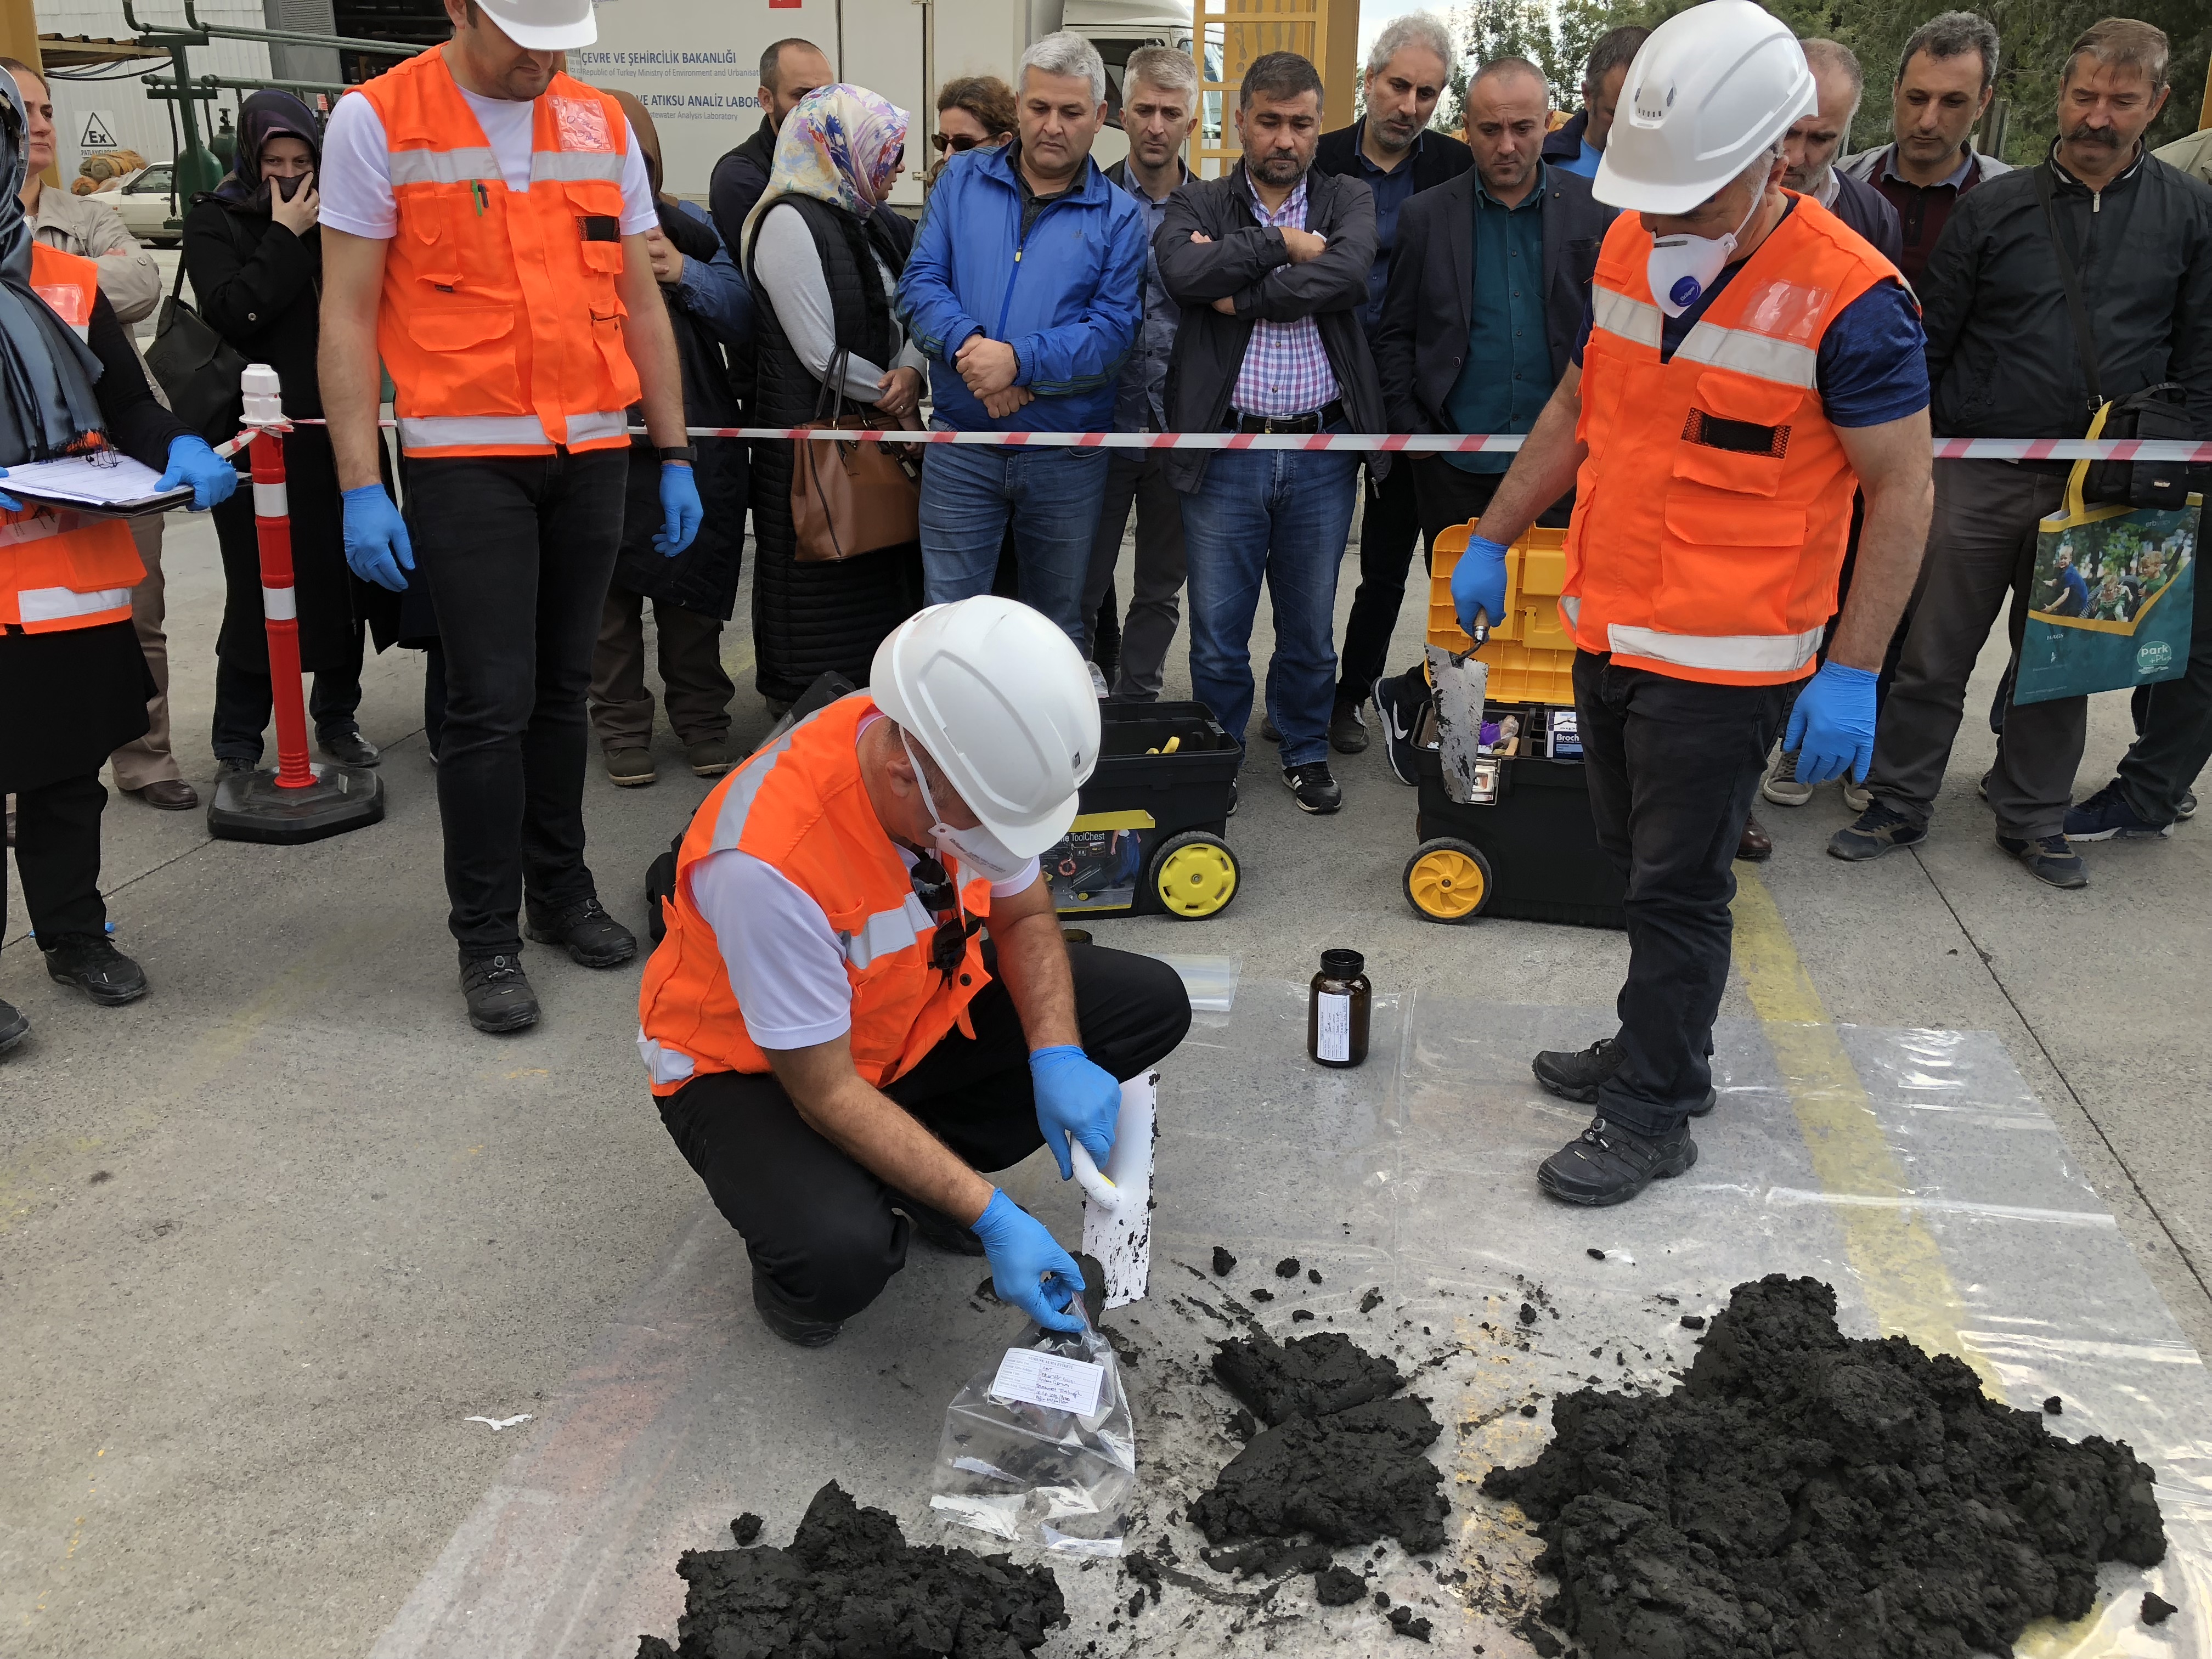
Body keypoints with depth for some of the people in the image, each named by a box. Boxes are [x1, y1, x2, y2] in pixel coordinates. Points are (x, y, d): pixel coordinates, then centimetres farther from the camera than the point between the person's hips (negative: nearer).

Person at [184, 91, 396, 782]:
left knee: (344, 578, 9)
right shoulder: (213, 221, 1)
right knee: (258, 593, -2)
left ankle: (338, 719, 24)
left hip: (338, 427, 4)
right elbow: (229, 312, -15)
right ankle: (237, 744, 8)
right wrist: (284, 239, -13)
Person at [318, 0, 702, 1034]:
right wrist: (359, 488, -10)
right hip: (465, 458, -4)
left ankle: (559, 892, 26)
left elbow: (641, 305, 14)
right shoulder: (377, 122, -3)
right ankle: (485, 938, 9)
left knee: (562, 689, 12)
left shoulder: (601, 125, 10)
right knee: (491, 704, -4)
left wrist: (674, 456, 11)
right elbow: (348, 315, -4)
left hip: (592, 453, 4)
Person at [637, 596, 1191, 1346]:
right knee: (839, 1256, -36)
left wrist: (1057, 1058, -19)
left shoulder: (974, 764, -21)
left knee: (1153, 1004, -7)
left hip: (913, 1011, 7)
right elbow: (826, 1093, -28)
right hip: (751, 1066, -6)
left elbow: (1024, 918, -2)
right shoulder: (768, 861, -38)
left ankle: (914, 1179, 5)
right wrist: (992, 1218, -29)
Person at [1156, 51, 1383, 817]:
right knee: (1217, 632, 8)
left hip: (1322, 456, 1)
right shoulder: (1196, 203, 5)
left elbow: (1348, 275, -16)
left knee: (1311, 626, 14)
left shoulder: (1348, 200, 6)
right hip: (1225, 456, -1)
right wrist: (1282, 243, -13)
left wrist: (1238, 296, -14)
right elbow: (1185, 272, -18)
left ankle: (1306, 752, 33)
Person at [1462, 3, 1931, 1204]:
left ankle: (1653, 1115, 17)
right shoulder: (1627, 247, 2)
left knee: (1678, 890, 3)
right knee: (1637, 863, 18)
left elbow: (1902, 489, -13)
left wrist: (1852, 672, -16)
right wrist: (1492, 540, 15)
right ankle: (1655, 1046, 37)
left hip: (1726, 660, -6)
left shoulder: (1849, 296, -17)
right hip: (1606, 629, 7)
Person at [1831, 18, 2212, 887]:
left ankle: (2034, 820, 25)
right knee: (1934, 654, 4)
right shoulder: (1993, 208, 1)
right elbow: (1931, 341, 3)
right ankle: (1899, 804, 17)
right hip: (1978, 478, -1)